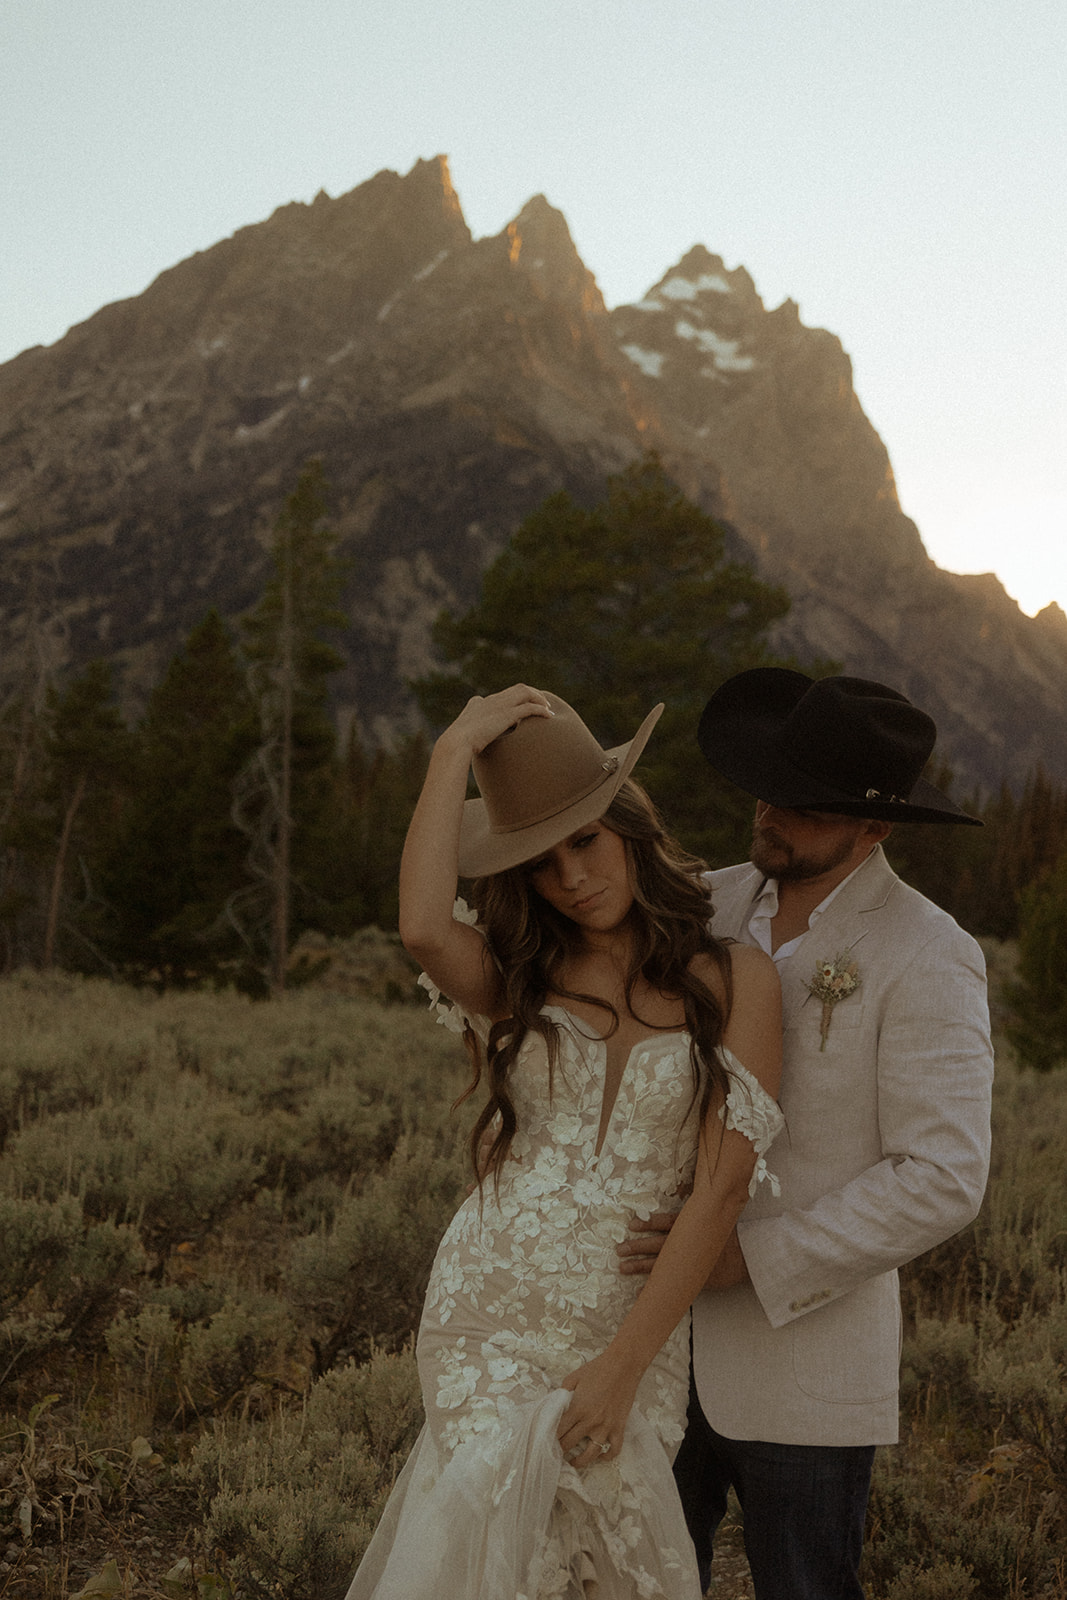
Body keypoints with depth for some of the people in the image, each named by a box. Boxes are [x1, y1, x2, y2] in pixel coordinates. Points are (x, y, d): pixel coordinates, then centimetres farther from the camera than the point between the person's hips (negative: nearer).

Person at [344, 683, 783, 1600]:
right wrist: (456, 751, -9)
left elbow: (723, 1186, -6)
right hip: (486, 1315, 1)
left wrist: (623, 1365, -11)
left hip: (635, 1328, 0)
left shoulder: (736, 981, 1)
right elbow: (423, 930, -18)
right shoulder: (516, 974, 7)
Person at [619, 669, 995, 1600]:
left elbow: (942, 1182, -21)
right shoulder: (711, 906, 2)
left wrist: (747, 1259, -24)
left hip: (805, 1351, -5)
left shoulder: (928, 961, -16)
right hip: (665, 1338, 6)